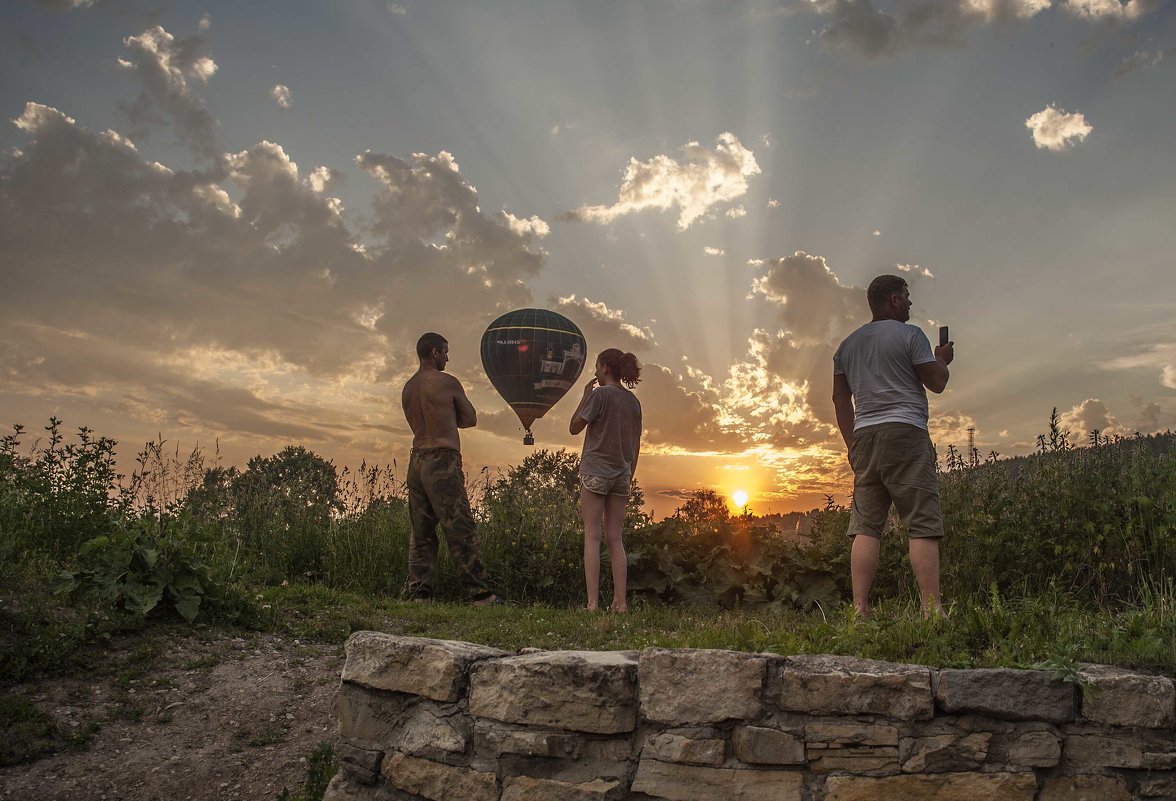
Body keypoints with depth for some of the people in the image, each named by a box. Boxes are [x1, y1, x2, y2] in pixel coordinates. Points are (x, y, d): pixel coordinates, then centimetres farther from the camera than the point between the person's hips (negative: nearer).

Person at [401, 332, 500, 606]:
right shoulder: (447, 382, -5)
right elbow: (471, 419, 4)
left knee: (421, 532, 10)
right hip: (442, 460, -7)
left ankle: (419, 593, 9)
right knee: (461, 530, -5)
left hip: (417, 460, 7)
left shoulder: (408, 388, 15)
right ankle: (481, 593, -3)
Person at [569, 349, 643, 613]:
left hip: (595, 470, -5)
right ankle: (620, 602, 5)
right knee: (615, 538, 8)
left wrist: (585, 395, 1)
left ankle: (592, 603, -8)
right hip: (621, 473, 6)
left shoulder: (600, 394, -8)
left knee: (592, 536, -4)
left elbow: (574, 427, -7)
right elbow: (636, 445, 12)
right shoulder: (633, 401, 11)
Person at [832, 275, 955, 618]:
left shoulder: (847, 345, 18)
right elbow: (936, 383, 1)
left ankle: (859, 611, -5)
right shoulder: (909, 335, 0)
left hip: (864, 436, 6)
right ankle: (932, 610, -10)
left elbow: (840, 399, 17)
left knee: (865, 526, 1)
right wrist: (942, 359, 21)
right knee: (923, 525, -6)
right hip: (905, 433, -6)